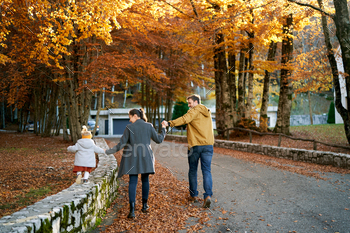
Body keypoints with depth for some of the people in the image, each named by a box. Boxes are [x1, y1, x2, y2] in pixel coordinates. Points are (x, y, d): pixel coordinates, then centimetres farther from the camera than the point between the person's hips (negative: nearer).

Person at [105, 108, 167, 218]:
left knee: (132, 182, -1)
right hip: (146, 157, 2)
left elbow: (121, 144, -4)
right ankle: (144, 206, 27)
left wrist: (108, 151, 6)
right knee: (145, 180, 17)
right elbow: (159, 139, 7)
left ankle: (132, 210, -9)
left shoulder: (129, 127, -4)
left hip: (132, 158, -2)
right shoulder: (149, 126, 2)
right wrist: (163, 129, 24)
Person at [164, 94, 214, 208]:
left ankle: (193, 195, 19)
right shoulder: (207, 112, 19)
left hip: (195, 145, -5)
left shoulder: (194, 111, -5)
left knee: (193, 170, 11)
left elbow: (185, 119, -23)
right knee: (207, 171, 1)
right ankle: (208, 196, -13)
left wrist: (170, 123, -27)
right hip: (208, 144, 5)